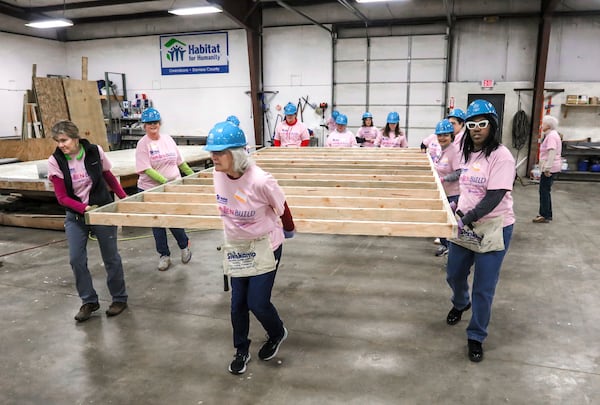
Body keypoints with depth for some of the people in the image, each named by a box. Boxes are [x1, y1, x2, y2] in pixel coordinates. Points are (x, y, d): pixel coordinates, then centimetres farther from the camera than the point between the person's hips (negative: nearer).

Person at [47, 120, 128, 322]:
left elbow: (109, 177, 4)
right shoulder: (55, 161, -12)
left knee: (111, 257, 7)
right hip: (75, 215, 1)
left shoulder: (95, 151, -13)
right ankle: (89, 301, 18)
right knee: (76, 259, -2)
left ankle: (119, 298, 25)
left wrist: (124, 198, 2)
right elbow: (62, 197, -9)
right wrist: (84, 208, -23)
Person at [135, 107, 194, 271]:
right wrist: (165, 181, -25)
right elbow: (147, 169, -16)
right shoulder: (142, 144, -8)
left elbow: (180, 162, 14)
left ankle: (184, 245, 28)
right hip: (151, 190, -2)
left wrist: (193, 175, 15)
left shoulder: (168, 139, 5)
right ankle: (164, 255, 25)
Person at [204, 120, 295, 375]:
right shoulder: (217, 175, -13)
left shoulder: (260, 181, -32)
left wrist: (288, 231, 4)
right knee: (238, 303, 12)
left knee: (257, 303, 0)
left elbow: (282, 208, -13)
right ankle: (241, 351, 35)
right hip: (235, 246, 5)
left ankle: (277, 333, 34)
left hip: (264, 246, -5)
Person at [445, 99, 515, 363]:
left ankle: (476, 337, 20)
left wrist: (469, 218, -31)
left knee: (483, 288, 1)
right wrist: (459, 208, 9)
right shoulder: (466, 152, 6)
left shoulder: (501, 155, -17)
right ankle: (460, 303, 52)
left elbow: (495, 196, -24)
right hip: (465, 225, 7)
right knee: (454, 274, 20)